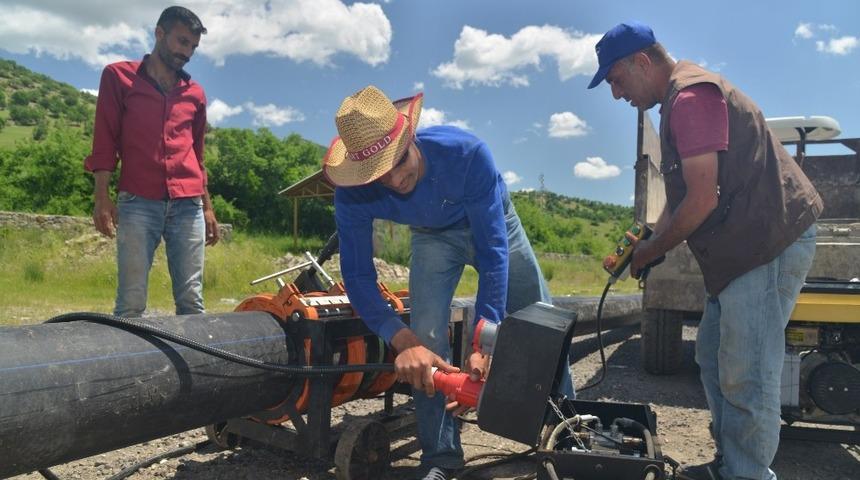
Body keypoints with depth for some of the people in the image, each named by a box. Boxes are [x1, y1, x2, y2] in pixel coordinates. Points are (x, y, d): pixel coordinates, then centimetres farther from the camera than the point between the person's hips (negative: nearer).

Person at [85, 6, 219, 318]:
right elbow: (104, 141, 5)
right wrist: (101, 197, -6)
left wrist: (208, 207, 17)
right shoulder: (118, 76, 11)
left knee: (192, 302, -2)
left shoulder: (195, 93, 20)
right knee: (131, 303, -7)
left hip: (189, 206, 3)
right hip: (137, 203, -3)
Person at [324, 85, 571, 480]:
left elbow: (493, 251, -39)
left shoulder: (467, 153, -42)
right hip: (433, 237, 1)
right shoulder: (353, 194, -33)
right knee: (425, 339, -15)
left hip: (492, 222, 0)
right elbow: (358, 276, -29)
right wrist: (403, 341, -44)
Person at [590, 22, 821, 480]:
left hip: (770, 240, -11)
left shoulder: (691, 95, -16)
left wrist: (652, 251, -8)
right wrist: (647, 242, 9)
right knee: (713, 357, 16)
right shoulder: (679, 99, 17)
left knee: (745, 374, -7)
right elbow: (680, 195, 21)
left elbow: (702, 200, -21)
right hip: (742, 246, 11)